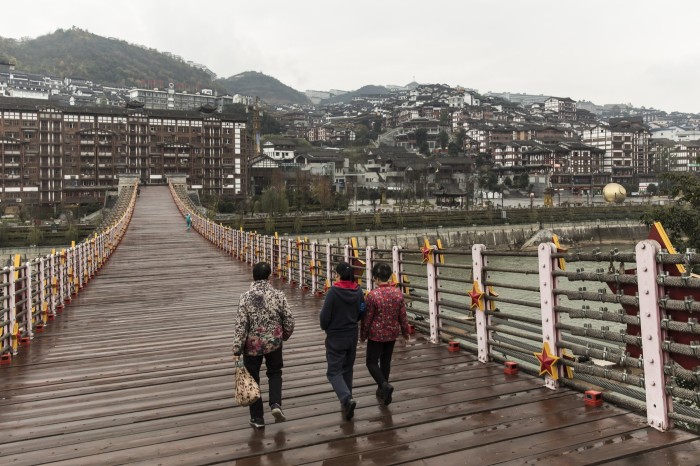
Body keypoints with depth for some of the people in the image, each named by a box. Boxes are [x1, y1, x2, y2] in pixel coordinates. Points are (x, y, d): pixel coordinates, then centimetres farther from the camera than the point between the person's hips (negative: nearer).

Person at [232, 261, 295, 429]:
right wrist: (285, 335, 16)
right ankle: (276, 404, 3)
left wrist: (237, 350, -9)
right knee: (275, 373, 23)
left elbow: (240, 325, -15)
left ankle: (257, 418, 20)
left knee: (252, 379, 14)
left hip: (252, 345, -1)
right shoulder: (278, 295, -9)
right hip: (274, 342, 1)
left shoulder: (246, 297, -13)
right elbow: (289, 320, -4)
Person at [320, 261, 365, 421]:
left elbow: (325, 316, -15)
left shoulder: (333, 292, -20)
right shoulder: (358, 291, -4)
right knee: (347, 369, 19)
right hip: (352, 336, 5)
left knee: (334, 371, 3)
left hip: (335, 337, -5)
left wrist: (326, 327, 5)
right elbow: (361, 313, 5)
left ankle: (346, 398, -18)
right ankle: (346, 404, 27)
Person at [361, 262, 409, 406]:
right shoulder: (398, 292, -6)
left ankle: (384, 385, -14)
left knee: (372, 362, 7)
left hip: (376, 334, -5)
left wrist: (363, 335, 3)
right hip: (392, 333, 5)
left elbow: (367, 319, -12)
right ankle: (382, 389, 29)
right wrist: (405, 332, 16)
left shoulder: (372, 295, -19)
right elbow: (403, 316, 1)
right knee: (386, 361, 18)